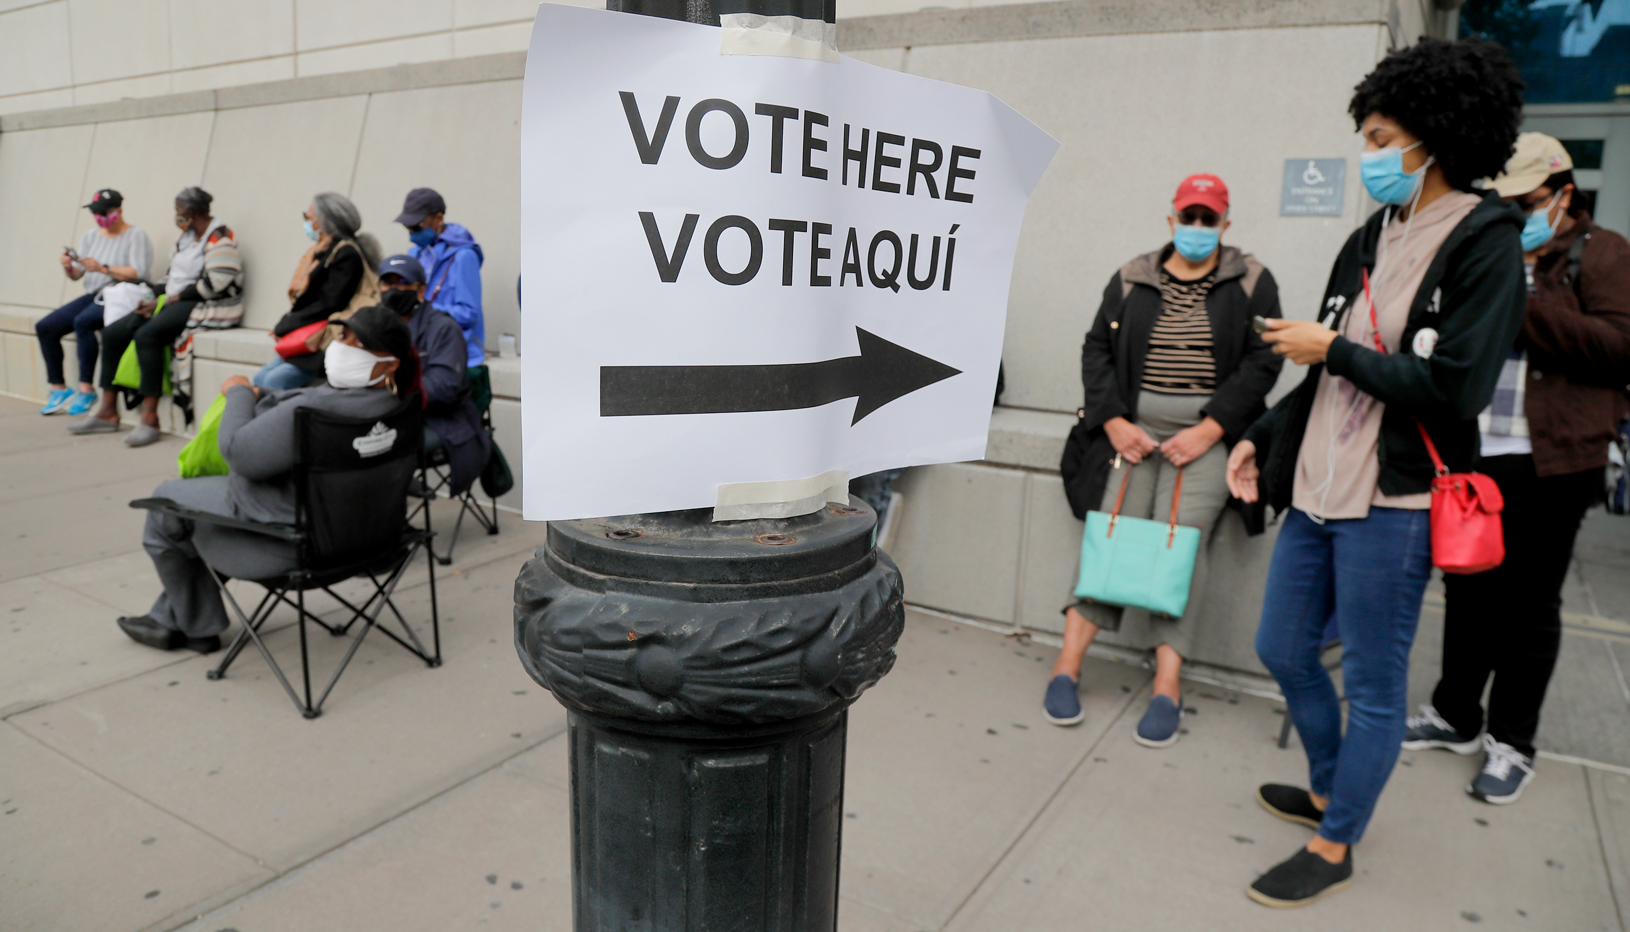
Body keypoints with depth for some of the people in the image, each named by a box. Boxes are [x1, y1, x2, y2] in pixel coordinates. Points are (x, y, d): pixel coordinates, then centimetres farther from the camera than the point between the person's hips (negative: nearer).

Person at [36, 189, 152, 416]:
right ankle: (59, 389, 2)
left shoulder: (136, 236, -4)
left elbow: (137, 273, -17)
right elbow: (76, 276, 13)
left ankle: (86, 389, -26)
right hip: (93, 295, 8)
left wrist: (103, 268, -25)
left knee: (82, 321, -34)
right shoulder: (89, 236, 16)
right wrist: (69, 267, -9)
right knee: (45, 327, -7)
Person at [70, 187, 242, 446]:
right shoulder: (187, 236, 20)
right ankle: (108, 412, 4)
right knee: (112, 333, 1)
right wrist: (155, 298, 5)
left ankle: (150, 418, -28)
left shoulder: (218, 237, -11)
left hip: (206, 307, -10)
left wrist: (173, 298, -13)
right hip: (176, 302, 10)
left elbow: (215, 284, -21)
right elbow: (174, 277, 22)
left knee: (147, 335, -31)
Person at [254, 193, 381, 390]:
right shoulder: (322, 251, 17)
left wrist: (284, 326, -11)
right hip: (304, 340, 9)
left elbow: (330, 305, -17)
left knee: (275, 381, -22)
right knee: (259, 379, 0)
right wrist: (285, 326, 1)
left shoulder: (347, 254, -11)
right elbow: (304, 299, 20)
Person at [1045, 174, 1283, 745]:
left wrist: (1208, 430, -11)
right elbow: (1097, 350, 9)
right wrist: (1115, 422, -5)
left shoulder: (1251, 282, 9)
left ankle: (1167, 686, -15)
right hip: (1133, 425, 2)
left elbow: (1263, 362, 0)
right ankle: (1068, 664, -10)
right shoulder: (1131, 279, 13)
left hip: (1206, 431, -1)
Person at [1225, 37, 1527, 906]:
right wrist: (1262, 437, 12)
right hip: (1316, 490, 8)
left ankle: (1334, 846, 23)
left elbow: (1455, 386, -19)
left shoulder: (1484, 243, -9)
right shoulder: (1370, 239, 10)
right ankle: (1329, 790, 40)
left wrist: (1333, 350, -12)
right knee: (1283, 649, 17)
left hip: (1391, 505, -7)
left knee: (1372, 684, 6)